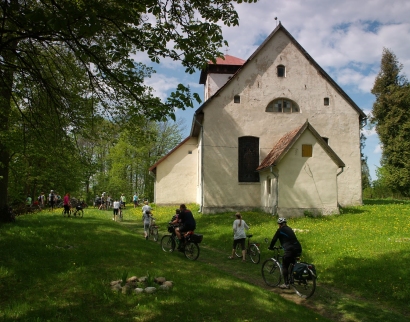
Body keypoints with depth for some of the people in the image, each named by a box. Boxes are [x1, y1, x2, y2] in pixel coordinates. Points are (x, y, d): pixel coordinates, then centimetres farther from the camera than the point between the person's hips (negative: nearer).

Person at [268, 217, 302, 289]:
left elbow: (274, 239, 3)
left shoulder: (280, 230, 0)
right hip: (298, 249, 8)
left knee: (285, 266, 4)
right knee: (293, 264, 28)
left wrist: (270, 247, 19)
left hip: (290, 250, -7)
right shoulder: (289, 229, 22)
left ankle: (286, 284, 2)